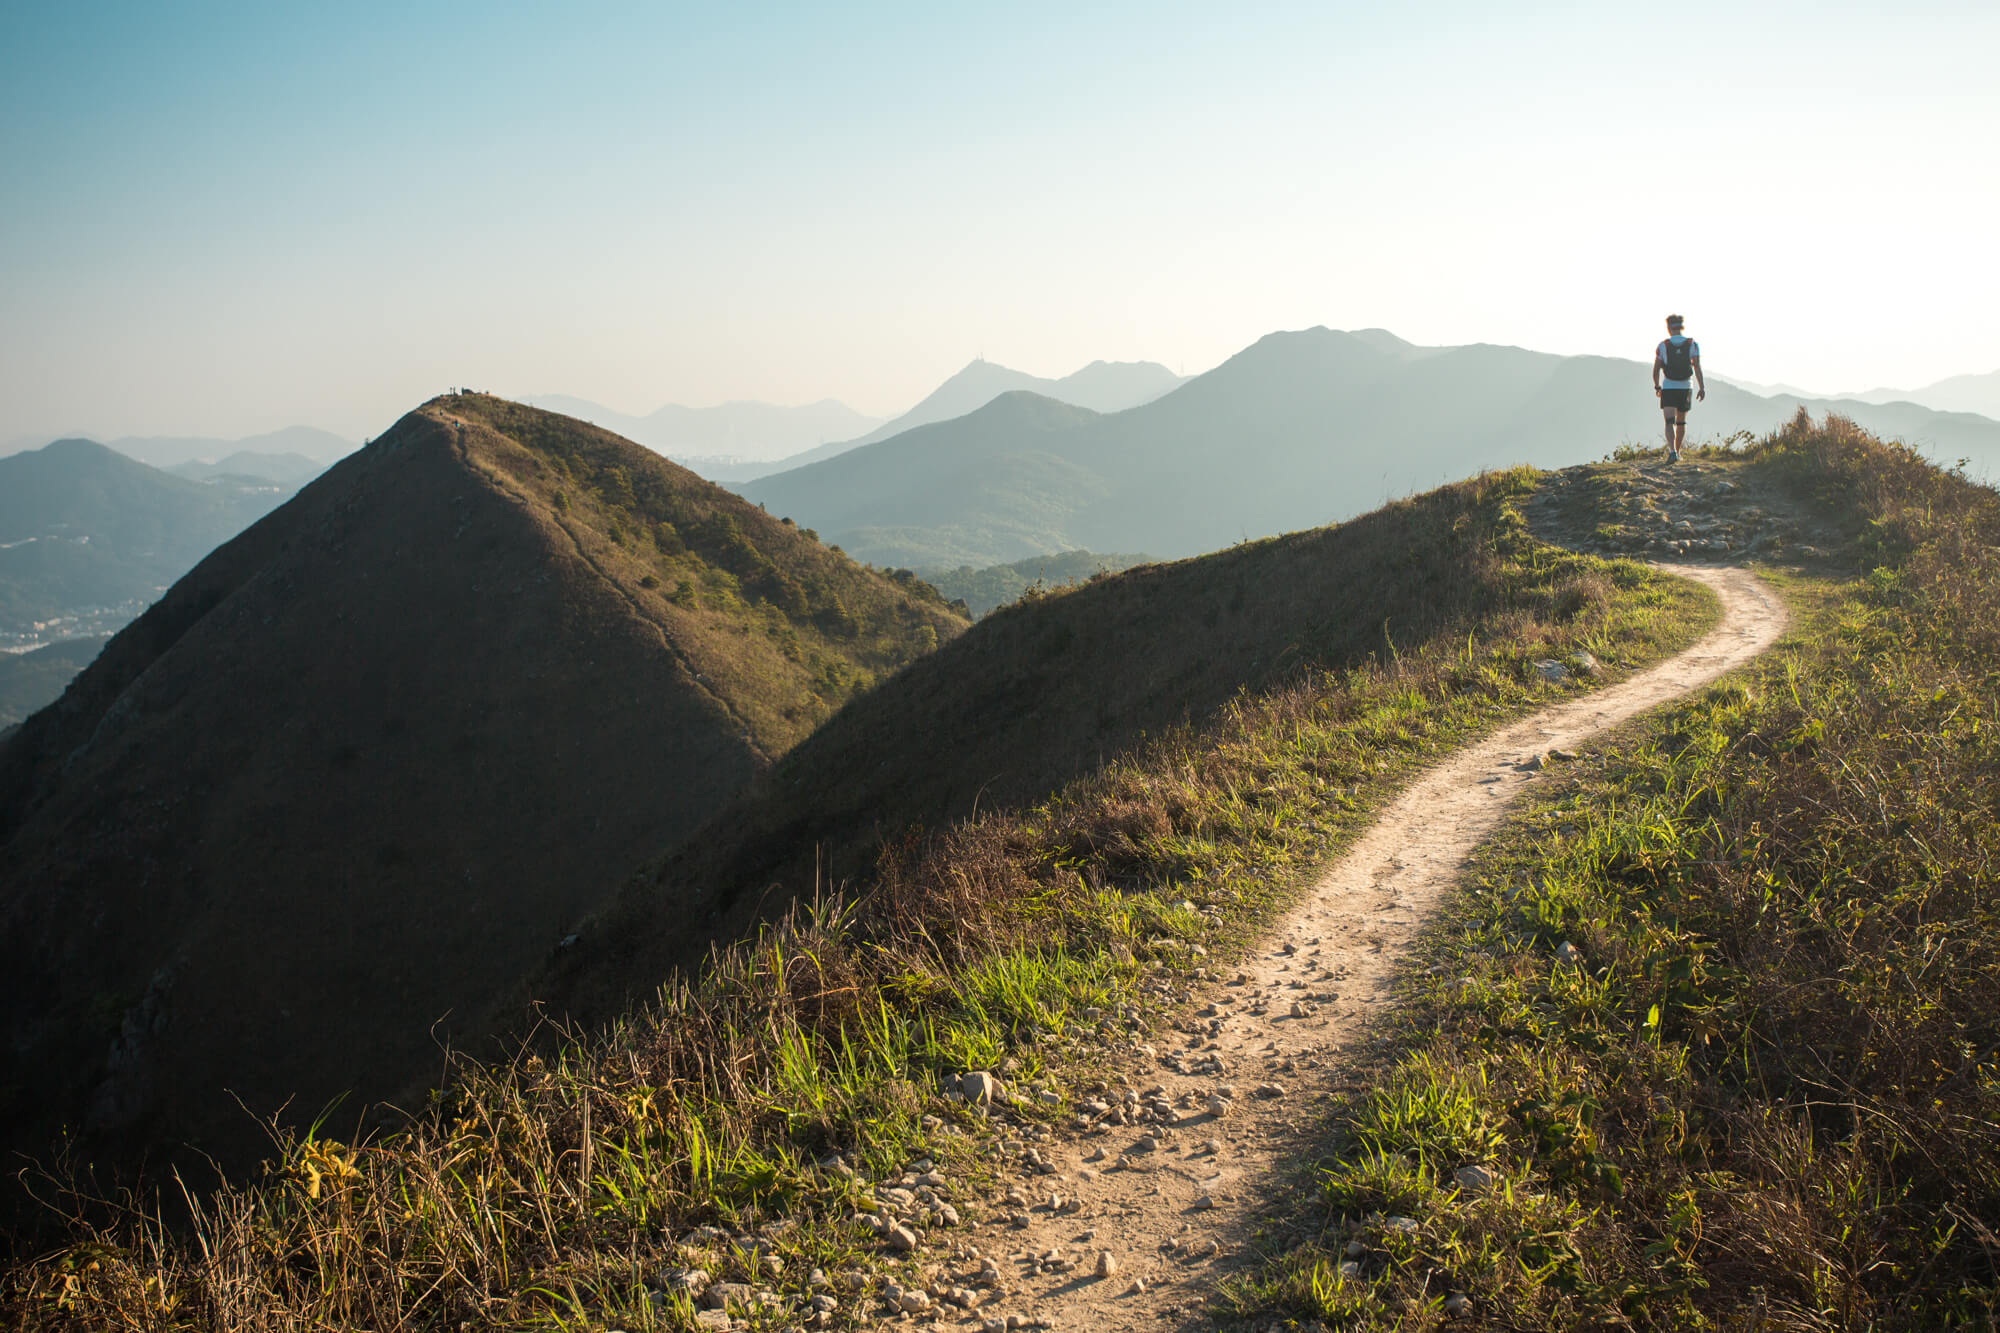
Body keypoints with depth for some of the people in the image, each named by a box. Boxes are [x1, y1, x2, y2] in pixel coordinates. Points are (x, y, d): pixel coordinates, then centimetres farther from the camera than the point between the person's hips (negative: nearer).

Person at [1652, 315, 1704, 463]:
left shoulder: (1662, 346, -3)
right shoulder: (1692, 344, 0)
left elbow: (1656, 370, 0)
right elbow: (1697, 367, -9)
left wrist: (1657, 386, 15)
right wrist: (1702, 387, -11)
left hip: (1668, 388, -2)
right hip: (1685, 388, 2)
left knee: (1670, 422, -9)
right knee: (1681, 421, 19)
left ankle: (1672, 451, -30)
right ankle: (1677, 452, 29)